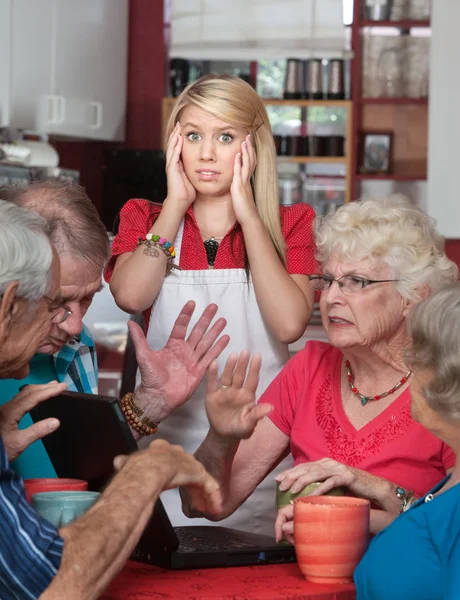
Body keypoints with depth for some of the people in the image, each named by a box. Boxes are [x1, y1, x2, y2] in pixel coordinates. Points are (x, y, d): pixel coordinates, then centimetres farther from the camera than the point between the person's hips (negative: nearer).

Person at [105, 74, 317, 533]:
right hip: (166, 439, 1)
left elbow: (289, 323, -11)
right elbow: (130, 296, -10)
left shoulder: (290, 224, 9)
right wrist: (177, 203, -2)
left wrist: (247, 214, -5)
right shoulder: (145, 218, 13)